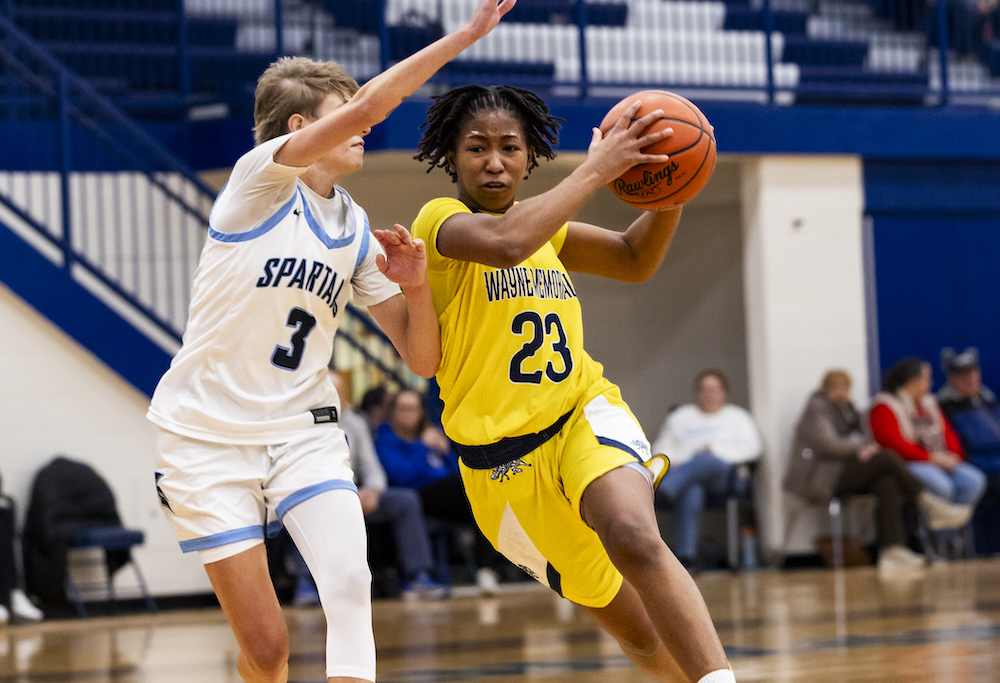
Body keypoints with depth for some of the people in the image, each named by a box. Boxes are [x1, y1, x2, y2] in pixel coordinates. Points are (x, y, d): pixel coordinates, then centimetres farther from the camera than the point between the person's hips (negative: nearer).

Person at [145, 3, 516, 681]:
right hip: (207, 438, -5)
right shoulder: (260, 178, -8)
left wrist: (416, 286, -11)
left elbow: (422, 358, 8)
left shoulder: (358, 231, 9)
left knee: (350, 583, -23)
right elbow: (366, 105, -24)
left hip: (304, 430, 5)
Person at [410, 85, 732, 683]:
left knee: (634, 537, -33)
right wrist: (597, 169, -24)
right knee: (641, 634, 5)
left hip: (585, 413, 3)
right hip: (505, 461, -3)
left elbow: (635, 261, 19)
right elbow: (505, 243, -29)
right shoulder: (440, 220, -8)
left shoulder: (544, 225, 13)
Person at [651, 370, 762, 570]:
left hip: (723, 472, 0)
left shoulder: (737, 417, 26)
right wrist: (670, 462, -4)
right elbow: (661, 447, 21)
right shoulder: (679, 417, 30)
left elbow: (752, 448, 10)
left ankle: (662, 489, -68)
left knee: (705, 461, -40)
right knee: (691, 491, -40)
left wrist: (715, 450, -4)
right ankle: (685, 555, -54)